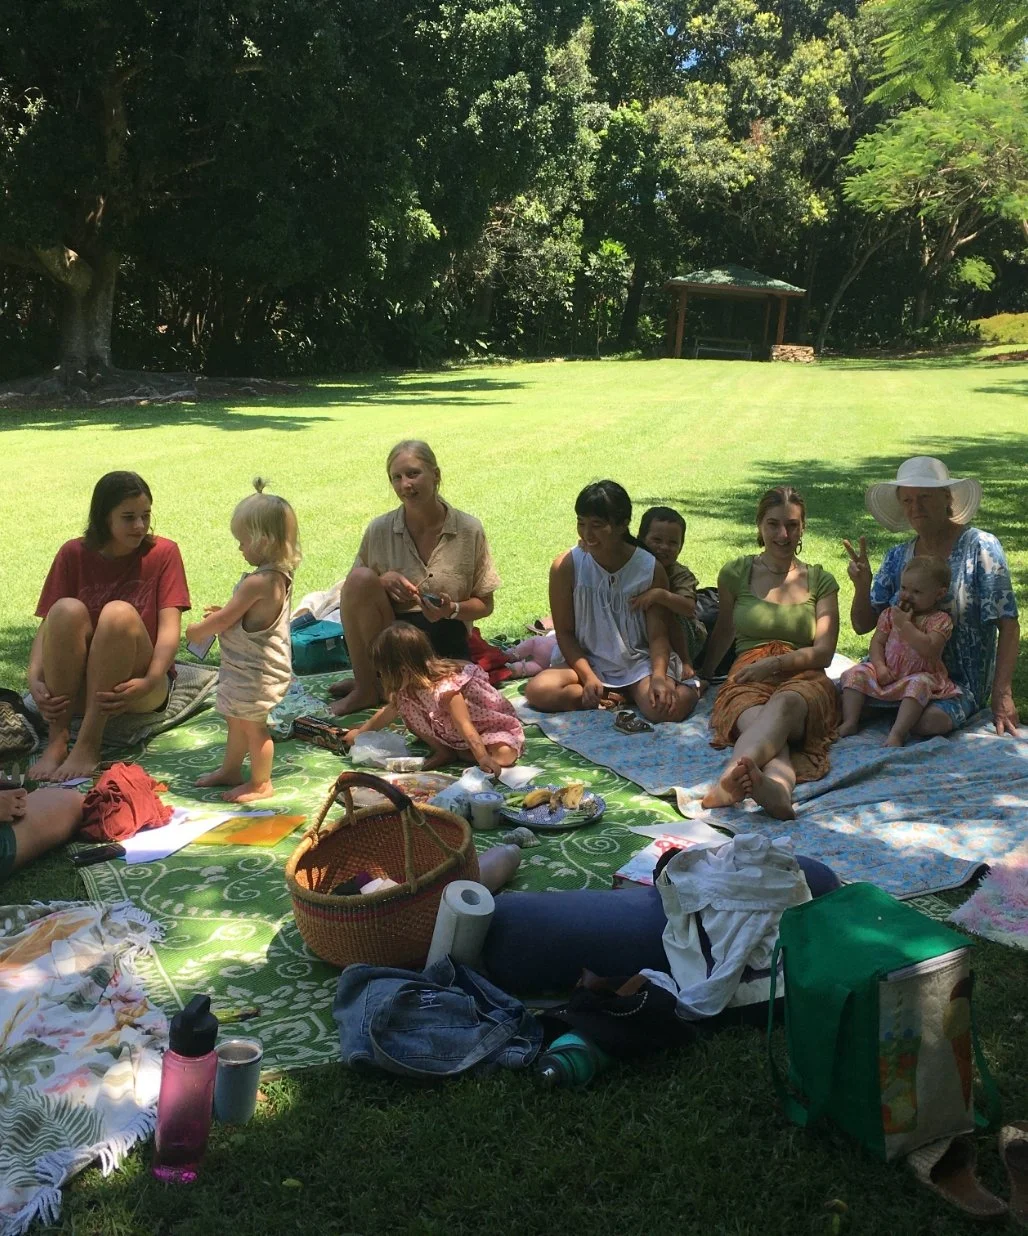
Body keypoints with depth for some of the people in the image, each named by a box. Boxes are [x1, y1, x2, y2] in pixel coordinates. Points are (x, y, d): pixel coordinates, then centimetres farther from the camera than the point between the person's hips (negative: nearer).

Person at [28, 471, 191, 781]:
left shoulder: (163, 553, -1)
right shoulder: (74, 554, 3)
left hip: (138, 686, -1)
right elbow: (48, 624, -5)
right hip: (76, 685, 2)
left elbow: (170, 627, -12)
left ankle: (89, 744, -31)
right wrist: (34, 679, -24)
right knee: (68, 610, -27)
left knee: (119, 612, -30)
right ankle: (57, 739, -27)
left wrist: (149, 681, -29)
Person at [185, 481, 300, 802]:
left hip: (255, 672, -10)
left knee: (253, 725, 6)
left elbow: (224, 620, -19)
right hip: (248, 667, 10)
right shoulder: (280, 576, 2)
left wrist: (196, 631, -4)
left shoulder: (258, 582, -28)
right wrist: (226, 610, 7)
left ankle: (260, 783, 21)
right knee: (236, 719, 24)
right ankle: (230, 769, 42)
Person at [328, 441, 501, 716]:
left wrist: (452, 609, -18)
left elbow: (485, 605, 3)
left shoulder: (469, 530, -4)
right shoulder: (379, 530, -3)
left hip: (446, 643, -1)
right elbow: (355, 591, 6)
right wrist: (383, 581, -16)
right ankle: (366, 687, -11)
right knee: (360, 578, -26)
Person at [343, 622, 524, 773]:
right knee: (407, 709, -10)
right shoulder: (411, 685, -10)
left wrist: (483, 759, -40)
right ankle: (444, 751, -5)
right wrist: (360, 732, 15)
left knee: (504, 755, -35)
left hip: (492, 724, -6)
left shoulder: (445, 688, -37)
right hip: (450, 731, 6)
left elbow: (465, 726, -36)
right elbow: (390, 711, 8)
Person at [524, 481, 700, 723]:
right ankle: (616, 699, -12)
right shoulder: (566, 566, -10)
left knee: (667, 708, -31)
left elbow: (658, 635, -6)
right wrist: (588, 677, -17)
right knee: (538, 690, -29)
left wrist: (658, 677, -25)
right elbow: (565, 632, -4)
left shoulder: (651, 570, -8)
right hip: (585, 661, 2)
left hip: (638, 663, -1)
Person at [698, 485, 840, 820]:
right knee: (758, 720, -39)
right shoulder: (736, 573, 15)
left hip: (803, 681, 0)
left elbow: (823, 653, 6)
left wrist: (773, 663, -10)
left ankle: (733, 776, -72)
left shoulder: (820, 581, 15)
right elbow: (723, 632, 31)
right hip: (747, 681, 1)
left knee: (783, 704, -41)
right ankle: (777, 788, -74)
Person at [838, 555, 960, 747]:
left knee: (919, 685, -37)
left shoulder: (940, 620, -7)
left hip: (919, 675, -5)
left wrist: (905, 624, -22)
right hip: (887, 673, 5)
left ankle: (897, 733, -43)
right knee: (855, 674, -14)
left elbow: (929, 649, -23)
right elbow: (877, 641, 3)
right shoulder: (891, 613, 7)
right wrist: (879, 666, -14)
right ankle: (850, 722, -14)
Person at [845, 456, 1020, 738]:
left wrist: (1002, 696, -21)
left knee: (929, 721, -33)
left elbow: (1008, 627, -12)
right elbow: (863, 626, 5)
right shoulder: (897, 558, 5)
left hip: (960, 681, -3)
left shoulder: (981, 547, -9)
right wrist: (862, 586, -16)